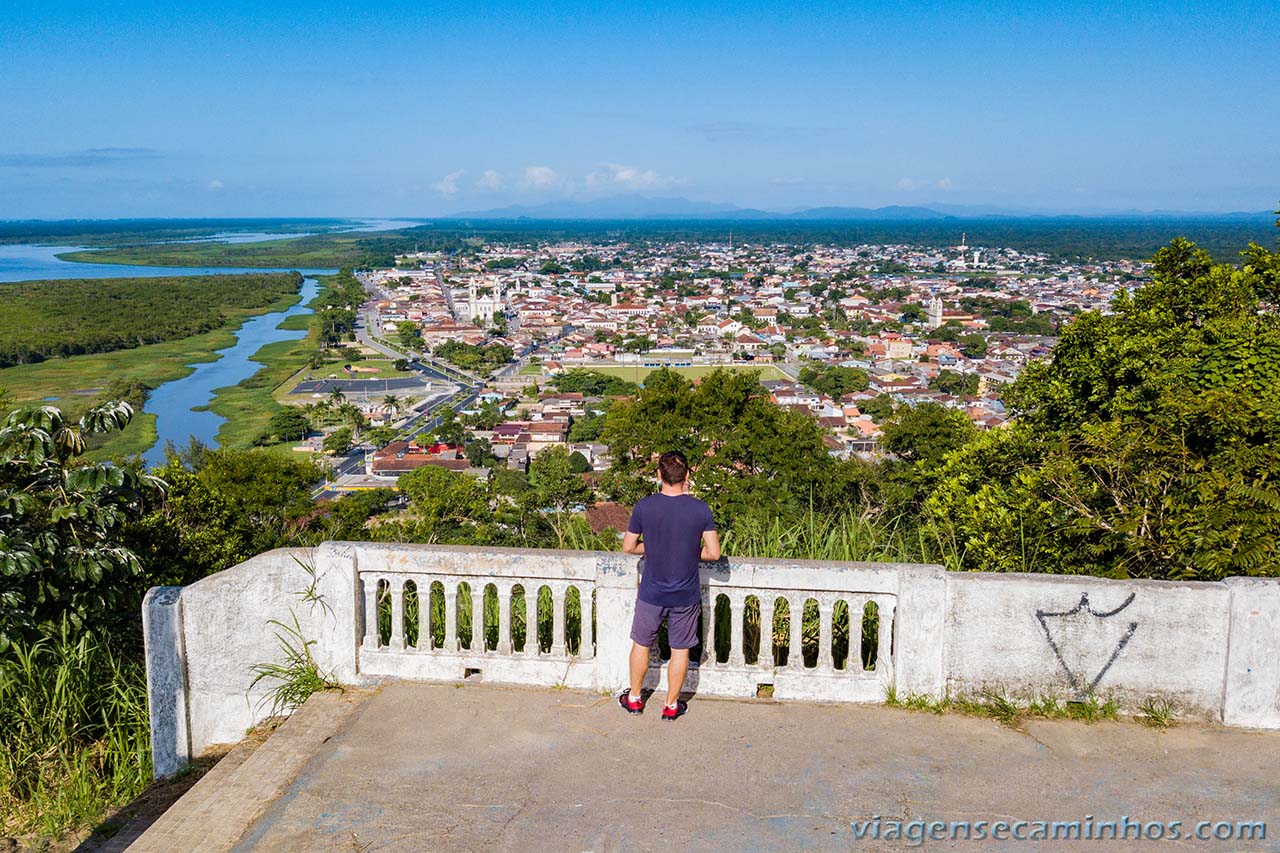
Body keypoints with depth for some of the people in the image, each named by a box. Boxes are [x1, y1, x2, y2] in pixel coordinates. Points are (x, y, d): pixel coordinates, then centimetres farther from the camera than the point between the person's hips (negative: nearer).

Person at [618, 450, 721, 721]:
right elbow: (714, 553, -10)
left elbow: (629, 546, -2)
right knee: (680, 650, 16)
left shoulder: (644, 507, -12)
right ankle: (671, 705, 27)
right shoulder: (700, 509, -13)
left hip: (651, 594, 0)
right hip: (686, 596, 0)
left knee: (641, 644, 20)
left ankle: (634, 698, 34)